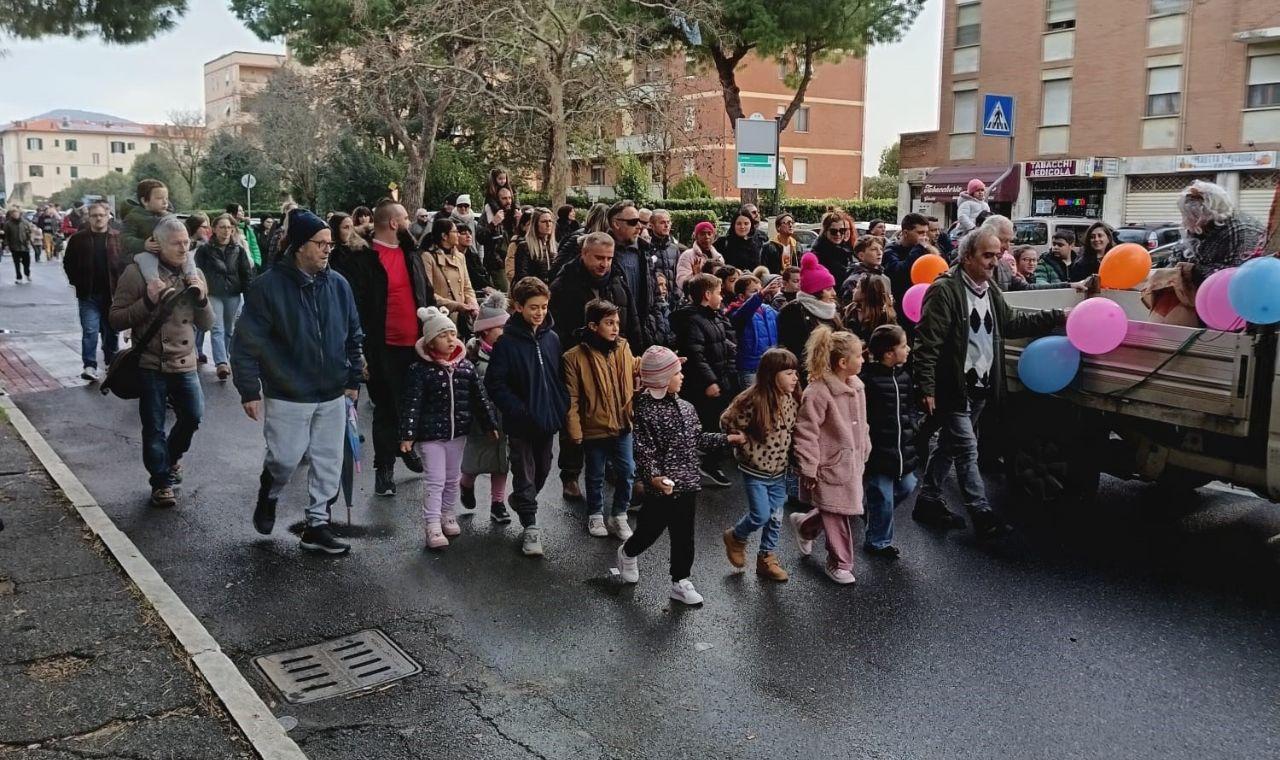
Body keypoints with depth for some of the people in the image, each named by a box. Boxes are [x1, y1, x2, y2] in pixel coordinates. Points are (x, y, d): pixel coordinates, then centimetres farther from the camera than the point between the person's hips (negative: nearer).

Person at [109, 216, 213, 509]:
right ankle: (161, 482, 23)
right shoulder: (138, 271, -9)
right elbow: (115, 320, -9)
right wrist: (147, 301, -23)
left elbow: (207, 324, 8)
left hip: (184, 363, 4)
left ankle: (171, 457, 38)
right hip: (151, 364, -4)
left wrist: (202, 298, -10)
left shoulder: (194, 274, 6)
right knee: (154, 428, 5)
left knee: (193, 416, 7)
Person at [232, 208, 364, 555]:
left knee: (328, 463, 9)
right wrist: (250, 390, -11)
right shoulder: (269, 286, -12)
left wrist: (354, 378, 10)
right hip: (287, 396, -5)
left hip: (332, 395, 5)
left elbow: (354, 335, 13)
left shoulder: (338, 285, 3)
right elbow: (247, 341, -10)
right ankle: (269, 495, 36)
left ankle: (317, 526, 22)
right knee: (285, 459, 3)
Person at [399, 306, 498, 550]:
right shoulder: (420, 369, -12)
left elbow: (479, 397, 8)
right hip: (430, 434, -5)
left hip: (458, 432, 5)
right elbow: (411, 403, -14)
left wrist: (490, 425, 11)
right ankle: (433, 526, 1)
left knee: (453, 478, 17)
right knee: (435, 480, -3)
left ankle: (448, 516, 32)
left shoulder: (466, 366, 1)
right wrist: (407, 434, -19)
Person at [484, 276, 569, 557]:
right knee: (525, 473, 3)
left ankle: (521, 502, 44)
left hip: (548, 418, 5)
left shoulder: (552, 339, 2)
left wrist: (562, 408, -2)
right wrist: (519, 411, -19)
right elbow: (495, 383, -13)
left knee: (542, 471, 19)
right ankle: (530, 526, 13)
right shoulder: (507, 341, -12)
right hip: (521, 422, -5)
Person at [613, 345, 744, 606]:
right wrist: (653, 476, -33)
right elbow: (643, 450, -19)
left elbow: (699, 438, 15)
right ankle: (628, 553, 43)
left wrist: (729, 439, 10)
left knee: (684, 534, 10)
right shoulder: (645, 410, -15)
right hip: (661, 484, -6)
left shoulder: (685, 407, 6)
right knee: (651, 528, 11)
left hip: (687, 482, 6)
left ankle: (681, 582, 22)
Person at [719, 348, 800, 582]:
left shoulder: (791, 399, -3)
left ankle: (767, 559, 28)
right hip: (755, 471, -6)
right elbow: (728, 422, -16)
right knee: (761, 516, -3)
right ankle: (736, 537, 27)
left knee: (776, 517, 11)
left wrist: (789, 453, 2)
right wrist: (749, 448, -12)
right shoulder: (754, 400, -23)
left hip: (779, 471, 6)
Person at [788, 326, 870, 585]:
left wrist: (865, 452, 20)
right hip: (830, 465, -8)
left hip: (852, 462, 8)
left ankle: (804, 525, 41)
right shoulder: (818, 392, -22)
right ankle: (839, 563, 21)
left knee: (843, 510, 16)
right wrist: (809, 469, -18)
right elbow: (805, 433, -20)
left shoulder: (857, 387, 4)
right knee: (837, 515, 3)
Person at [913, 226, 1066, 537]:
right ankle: (981, 513, 2)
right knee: (967, 448, -5)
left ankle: (928, 501, 28)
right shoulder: (945, 290, -16)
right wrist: (926, 388, -22)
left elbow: (1012, 322, 22)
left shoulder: (990, 289, 11)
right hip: (952, 388, -9)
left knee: (949, 445, 17)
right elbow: (927, 341, -19)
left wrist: (1057, 318, 15)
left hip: (979, 387, 9)